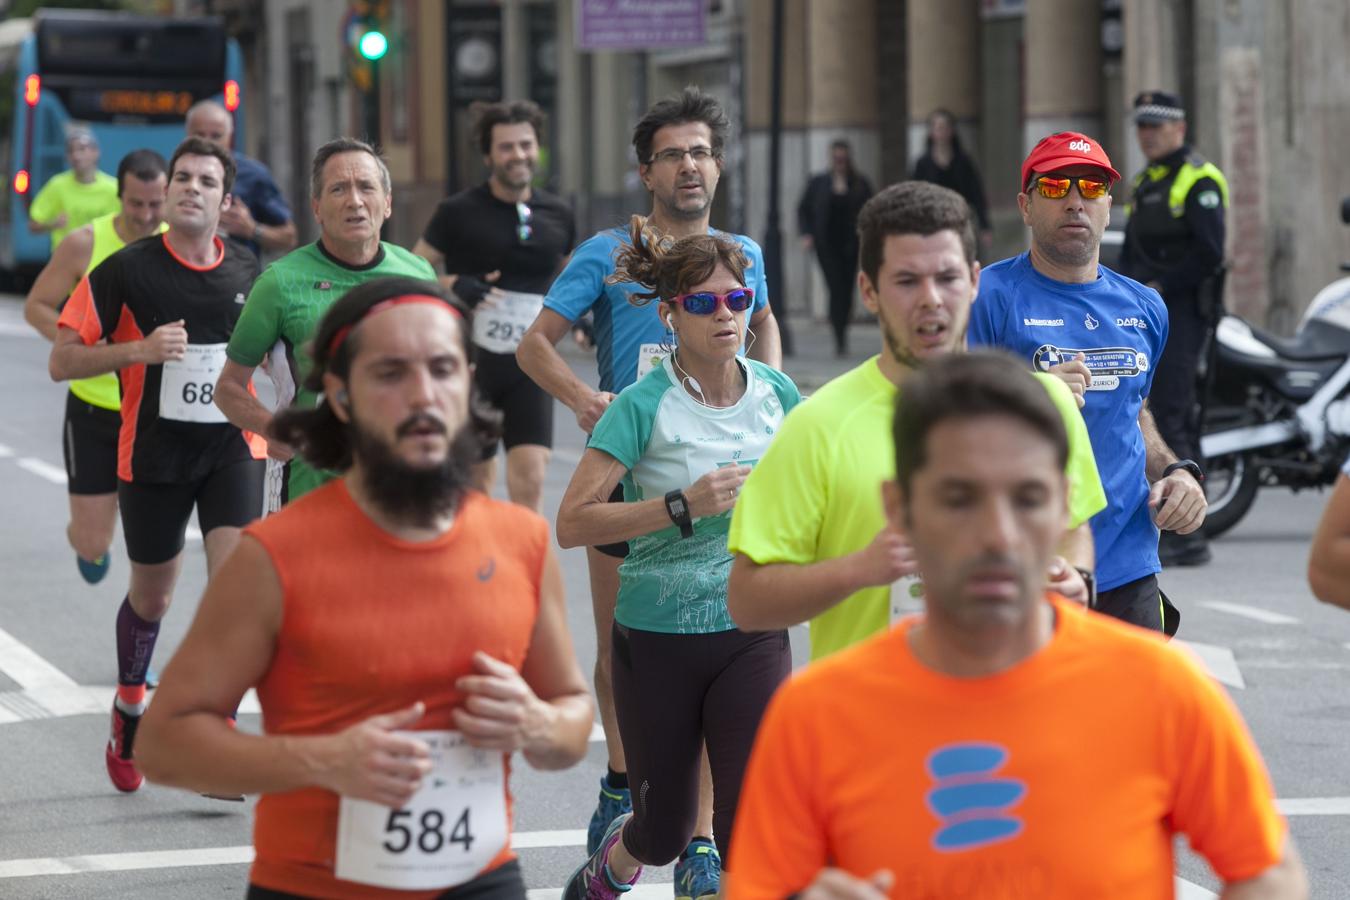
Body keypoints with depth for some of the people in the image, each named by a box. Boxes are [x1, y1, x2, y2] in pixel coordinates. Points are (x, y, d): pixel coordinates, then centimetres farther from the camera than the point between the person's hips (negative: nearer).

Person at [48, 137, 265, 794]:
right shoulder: (127, 270, -6)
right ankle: (130, 702, 40)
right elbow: (61, 361, -6)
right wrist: (138, 350, -20)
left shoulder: (251, 274, 3)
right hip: (152, 452, -1)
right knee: (153, 594, 13)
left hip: (232, 449, 1)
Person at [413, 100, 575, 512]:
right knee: (475, 482, 8)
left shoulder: (557, 215, 6)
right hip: (471, 361, -2)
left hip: (530, 368, 2)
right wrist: (454, 286, -18)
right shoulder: (458, 212, -4)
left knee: (531, 479, -13)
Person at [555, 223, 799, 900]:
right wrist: (683, 506, -25)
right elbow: (572, 523, -19)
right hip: (657, 638, -2)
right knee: (664, 834, 12)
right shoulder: (644, 405, -12)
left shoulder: (775, 392, 1)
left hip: (751, 635, 2)